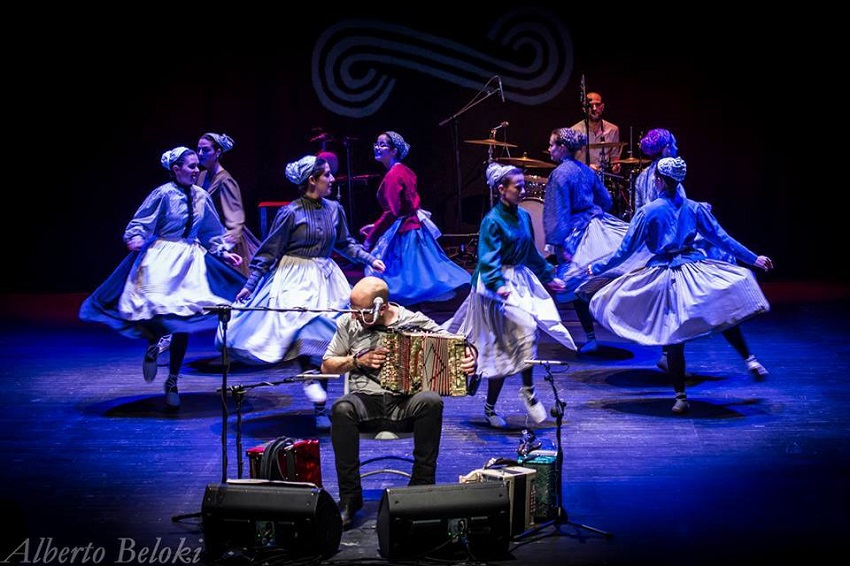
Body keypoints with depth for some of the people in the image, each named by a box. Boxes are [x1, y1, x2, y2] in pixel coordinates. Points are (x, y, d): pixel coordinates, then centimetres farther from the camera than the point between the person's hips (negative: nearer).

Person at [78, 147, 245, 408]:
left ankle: (172, 382, 17)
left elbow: (212, 231, 16)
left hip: (191, 260, 4)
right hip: (162, 258, -4)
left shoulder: (201, 196, 5)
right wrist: (135, 239, -27)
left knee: (183, 320, 4)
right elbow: (139, 222, -9)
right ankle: (153, 344, 17)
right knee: (155, 305, -21)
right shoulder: (163, 194, -9)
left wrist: (224, 252, 12)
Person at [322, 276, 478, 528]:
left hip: (406, 403, -1)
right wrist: (357, 360, -4)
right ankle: (350, 497, -25)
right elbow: (326, 366, 13)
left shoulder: (416, 321, 3)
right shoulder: (349, 323, 7)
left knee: (431, 401, -35)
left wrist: (470, 355, -16)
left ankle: (422, 487, -22)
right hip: (366, 401, 1)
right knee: (341, 409, -34)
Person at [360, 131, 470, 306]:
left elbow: (391, 213, -24)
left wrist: (370, 238, -18)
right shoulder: (405, 170, 11)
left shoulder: (392, 176, -19)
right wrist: (377, 227, 20)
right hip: (413, 226, 10)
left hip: (401, 233, -10)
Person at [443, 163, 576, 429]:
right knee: (525, 327, -22)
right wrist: (498, 284, -34)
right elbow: (488, 258, -19)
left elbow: (532, 253, 21)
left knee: (504, 349, 1)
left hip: (522, 281, 7)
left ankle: (490, 408, 6)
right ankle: (528, 391, -7)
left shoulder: (523, 216, 9)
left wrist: (548, 277, 26)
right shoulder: (492, 221, -12)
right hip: (500, 284, -7)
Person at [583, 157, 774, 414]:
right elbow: (722, 238, 8)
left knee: (673, 338, 4)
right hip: (696, 270, 1)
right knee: (726, 313, 25)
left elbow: (626, 249, -1)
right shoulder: (695, 208, 4)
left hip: (663, 276, -1)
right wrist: (753, 259, 17)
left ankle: (681, 397, 6)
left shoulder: (648, 212, -4)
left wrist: (597, 268, 10)